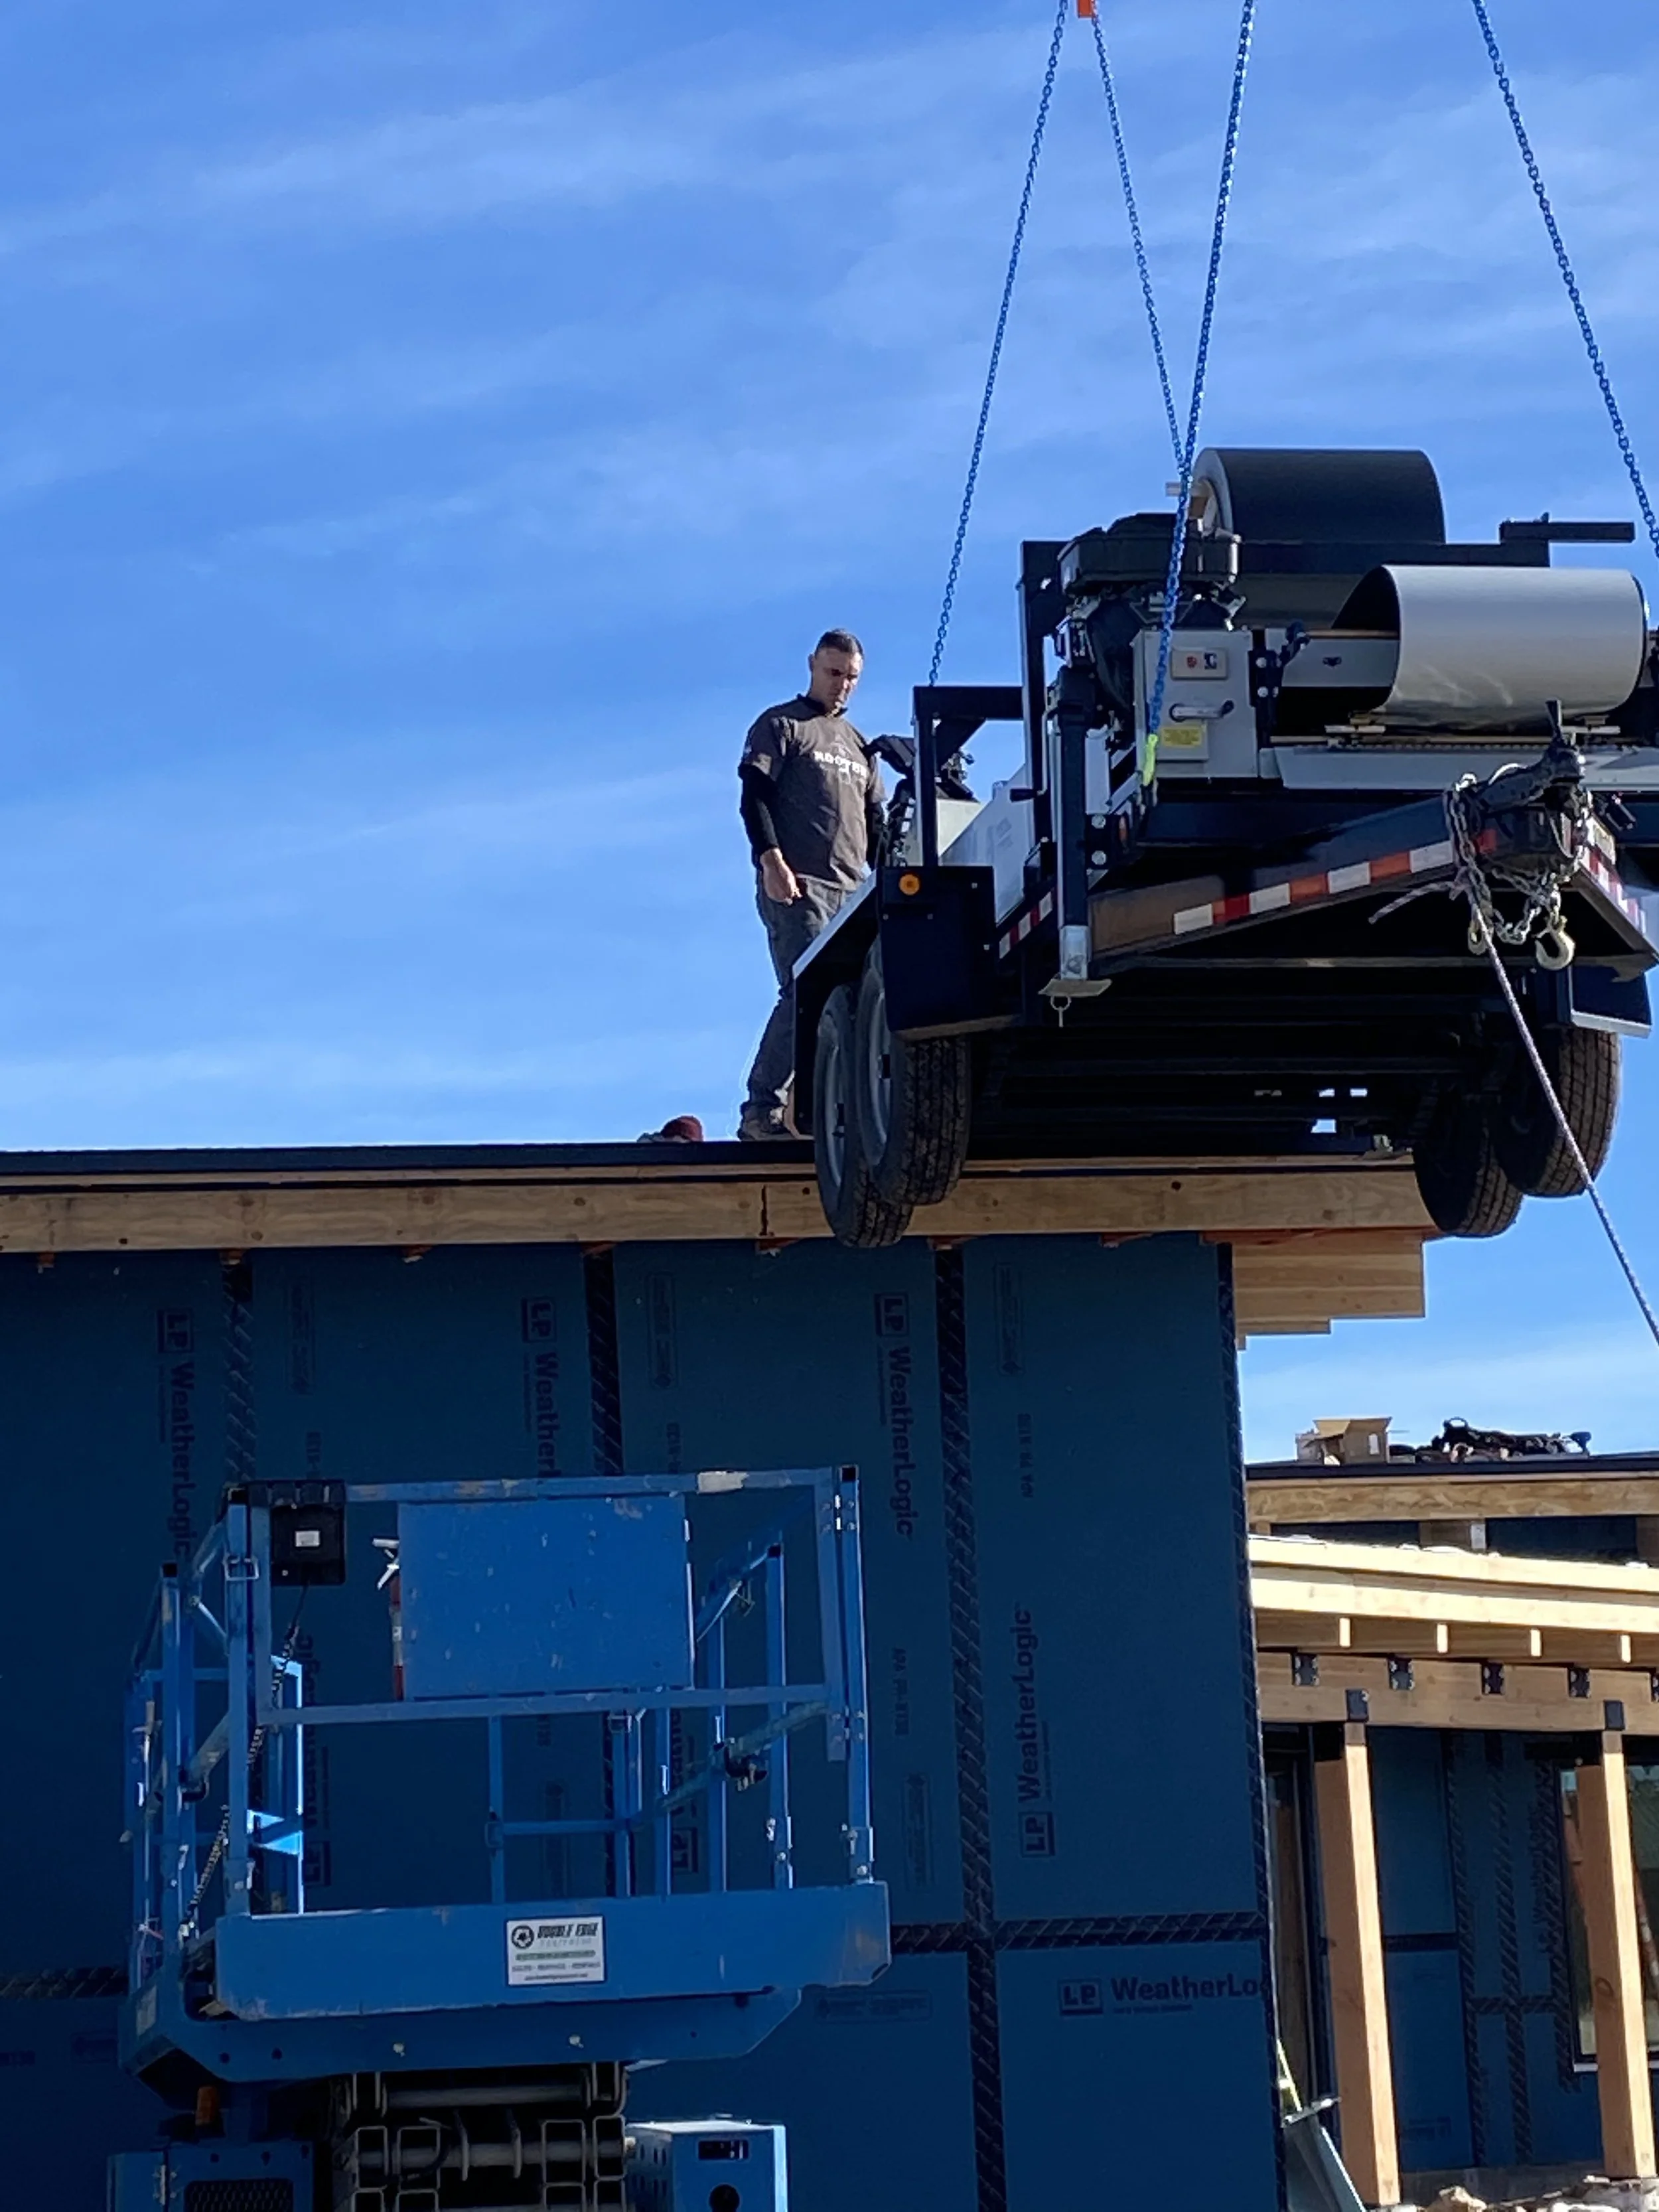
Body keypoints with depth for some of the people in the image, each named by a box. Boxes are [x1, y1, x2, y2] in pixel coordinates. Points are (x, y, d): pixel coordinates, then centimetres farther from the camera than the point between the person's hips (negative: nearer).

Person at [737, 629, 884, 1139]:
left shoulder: (858, 745, 26)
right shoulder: (781, 726, 7)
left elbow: (875, 824, 28)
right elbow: (754, 797, -4)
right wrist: (771, 860, -17)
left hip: (851, 891, 7)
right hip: (798, 886, -7)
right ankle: (762, 1110, -18)